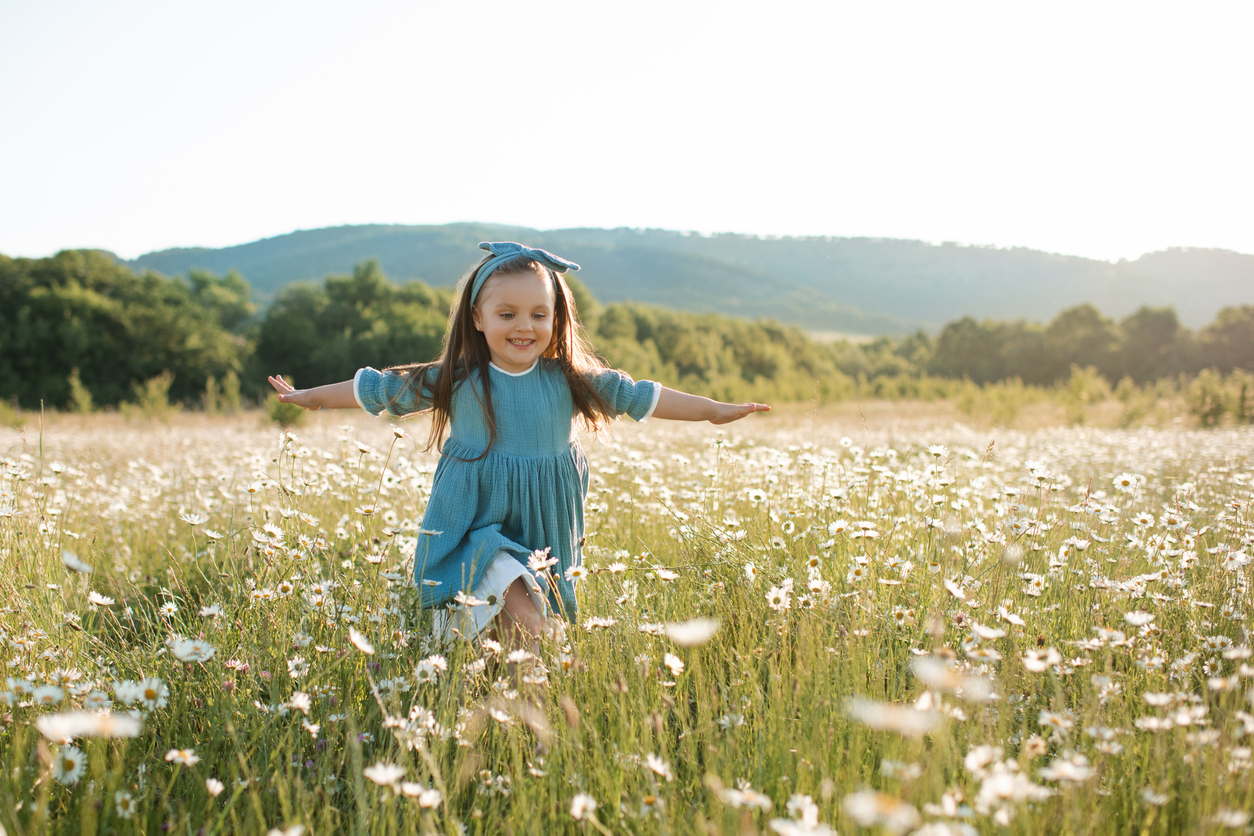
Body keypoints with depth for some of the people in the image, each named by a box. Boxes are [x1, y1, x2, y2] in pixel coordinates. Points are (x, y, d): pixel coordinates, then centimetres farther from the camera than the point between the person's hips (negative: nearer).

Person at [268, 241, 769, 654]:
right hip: (476, 530, -3)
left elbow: (641, 396, 5)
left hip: (543, 536, 3)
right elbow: (378, 388, 6)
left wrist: (716, 410, 7)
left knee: (537, 615, 5)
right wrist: (312, 397, 11)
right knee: (522, 617, -23)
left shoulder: (569, 380, -1)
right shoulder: (456, 381, -5)